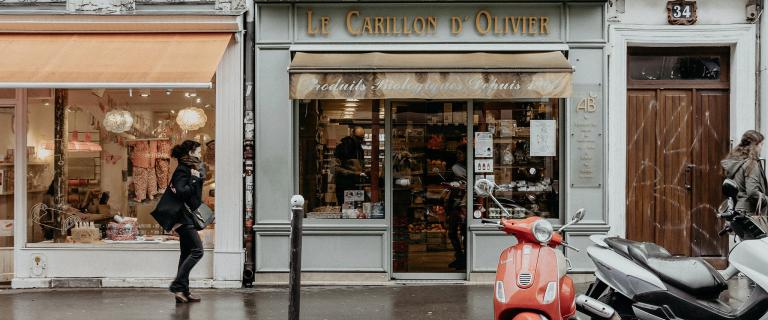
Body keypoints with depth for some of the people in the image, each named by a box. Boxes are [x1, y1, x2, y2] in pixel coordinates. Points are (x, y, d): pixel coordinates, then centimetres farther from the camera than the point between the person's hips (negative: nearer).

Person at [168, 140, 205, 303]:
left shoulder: (189, 169, 17)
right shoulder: (182, 170, -12)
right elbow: (182, 192, -24)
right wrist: (194, 180, -15)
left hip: (187, 218, 10)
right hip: (184, 217, -10)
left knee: (187, 253, 9)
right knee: (197, 250, -14)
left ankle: (183, 291, 11)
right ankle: (177, 285, -12)